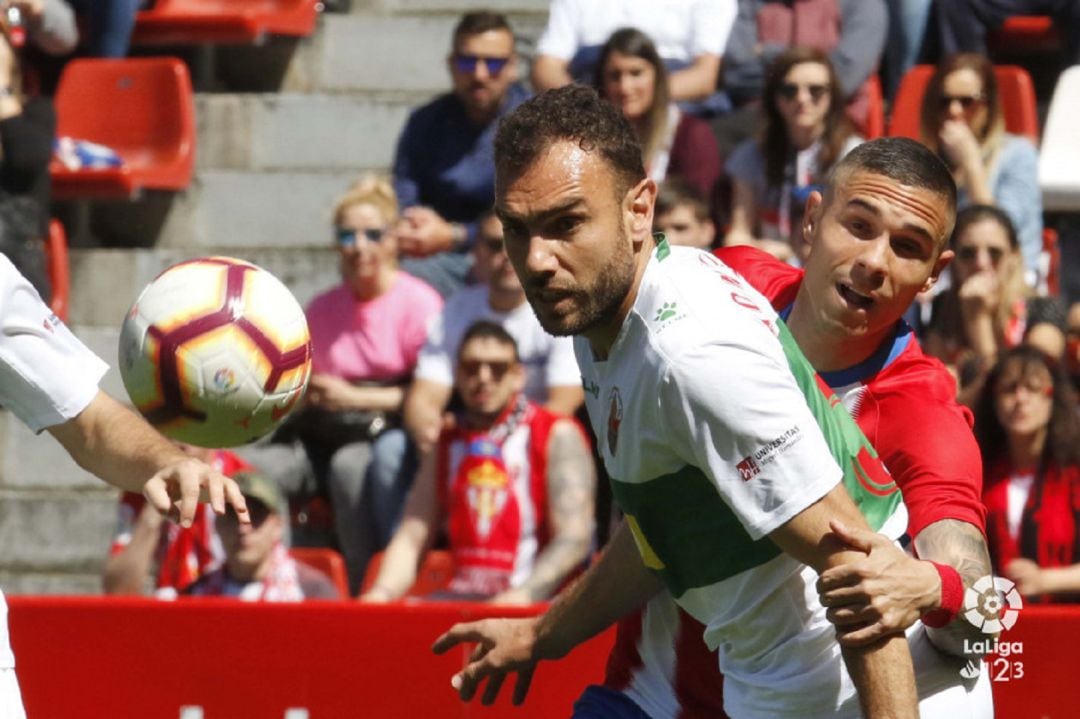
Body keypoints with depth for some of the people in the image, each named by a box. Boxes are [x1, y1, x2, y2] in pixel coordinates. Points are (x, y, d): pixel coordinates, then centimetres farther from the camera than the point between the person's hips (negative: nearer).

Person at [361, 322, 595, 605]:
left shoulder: (557, 435, 3)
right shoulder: (447, 443, 21)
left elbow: (575, 539, -8)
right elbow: (411, 538, 16)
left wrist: (525, 594, -23)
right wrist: (383, 591, -5)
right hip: (461, 598, 5)